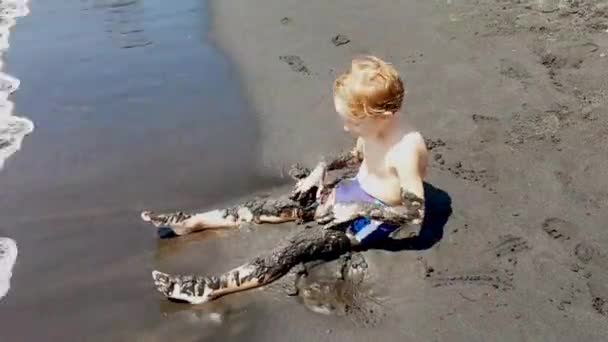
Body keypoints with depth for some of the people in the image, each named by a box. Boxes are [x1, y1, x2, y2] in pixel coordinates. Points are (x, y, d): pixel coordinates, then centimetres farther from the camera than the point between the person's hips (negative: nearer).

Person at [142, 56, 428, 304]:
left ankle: (210, 288, -25)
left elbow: (416, 213, -28)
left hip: (373, 217, -7)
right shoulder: (374, 124, -9)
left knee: (297, 247, -22)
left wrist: (358, 210, -27)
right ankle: (190, 223, 4)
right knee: (275, 207, -1)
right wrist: (323, 168, -3)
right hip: (352, 191, 8)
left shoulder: (406, 150, -33)